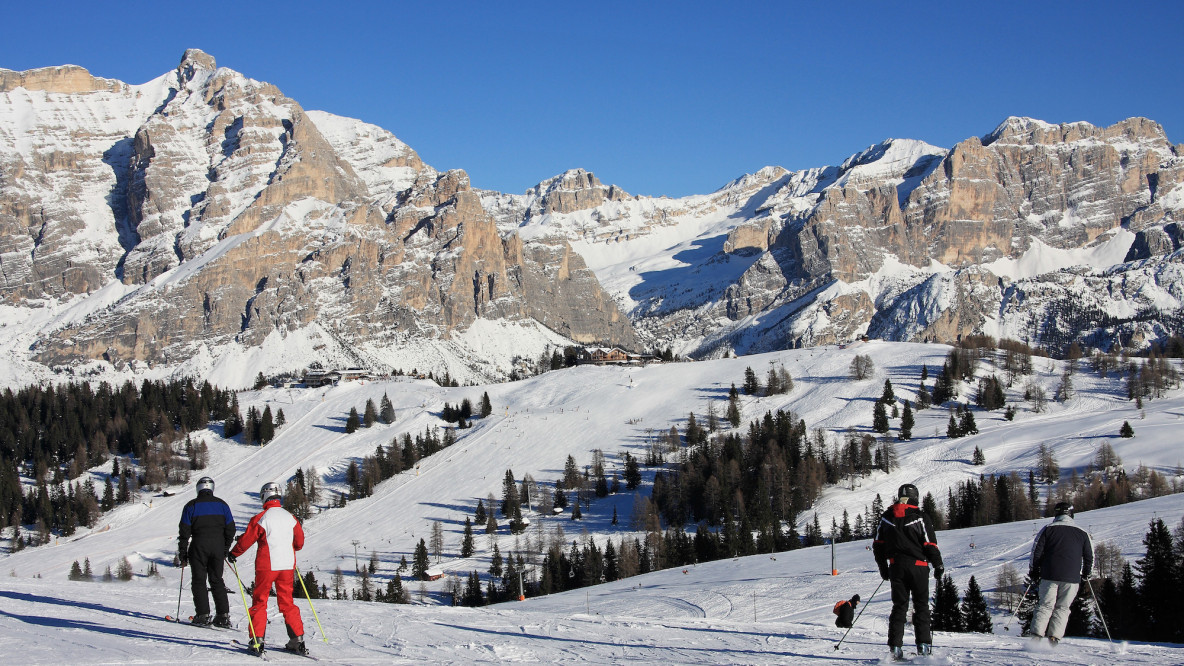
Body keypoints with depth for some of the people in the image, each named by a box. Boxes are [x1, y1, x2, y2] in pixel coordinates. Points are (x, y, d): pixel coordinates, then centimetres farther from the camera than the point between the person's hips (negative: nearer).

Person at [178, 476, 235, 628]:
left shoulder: (191, 506, -1)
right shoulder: (221, 505, 8)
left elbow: (184, 531, -2)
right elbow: (230, 528, 9)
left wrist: (182, 553, 5)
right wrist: (226, 548, 19)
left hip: (199, 547, -3)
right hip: (218, 546, 3)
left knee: (199, 581, 3)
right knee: (217, 580, 10)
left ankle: (203, 615, -4)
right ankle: (223, 616, 3)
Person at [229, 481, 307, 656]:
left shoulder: (260, 518, -10)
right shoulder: (290, 518, 5)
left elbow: (246, 540, -5)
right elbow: (299, 543, 13)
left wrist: (233, 554, 13)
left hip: (266, 566, -4)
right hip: (287, 566, 4)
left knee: (259, 602, 6)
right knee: (287, 603, 12)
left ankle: (257, 640, 1)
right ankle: (297, 639, 8)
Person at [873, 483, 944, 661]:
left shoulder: (886, 517, 5)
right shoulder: (920, 518, -8)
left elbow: (878, 546, 9)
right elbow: (930, 545, -8)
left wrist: (883, 568, 19)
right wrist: (938, 566, 5)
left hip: (896, 566, 3)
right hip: (918, 566, -3)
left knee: (899, 606, 7)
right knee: (921, 606, 8)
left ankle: (895, 646, -1)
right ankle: (923, 644, 2)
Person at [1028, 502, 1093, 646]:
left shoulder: (1047, 529, 3)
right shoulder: (1082, 533, 8)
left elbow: (1036, 551, 2)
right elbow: (1090, 556, 12)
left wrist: (1033, 571, 12)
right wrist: (1086, 573, 28)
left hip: (1049, 576, 0)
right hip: (1072, 578, 0)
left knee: (1045, 606, 5)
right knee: (1062, 608, 7)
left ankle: (1036, 637, -6)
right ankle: (1054, 638, -4)